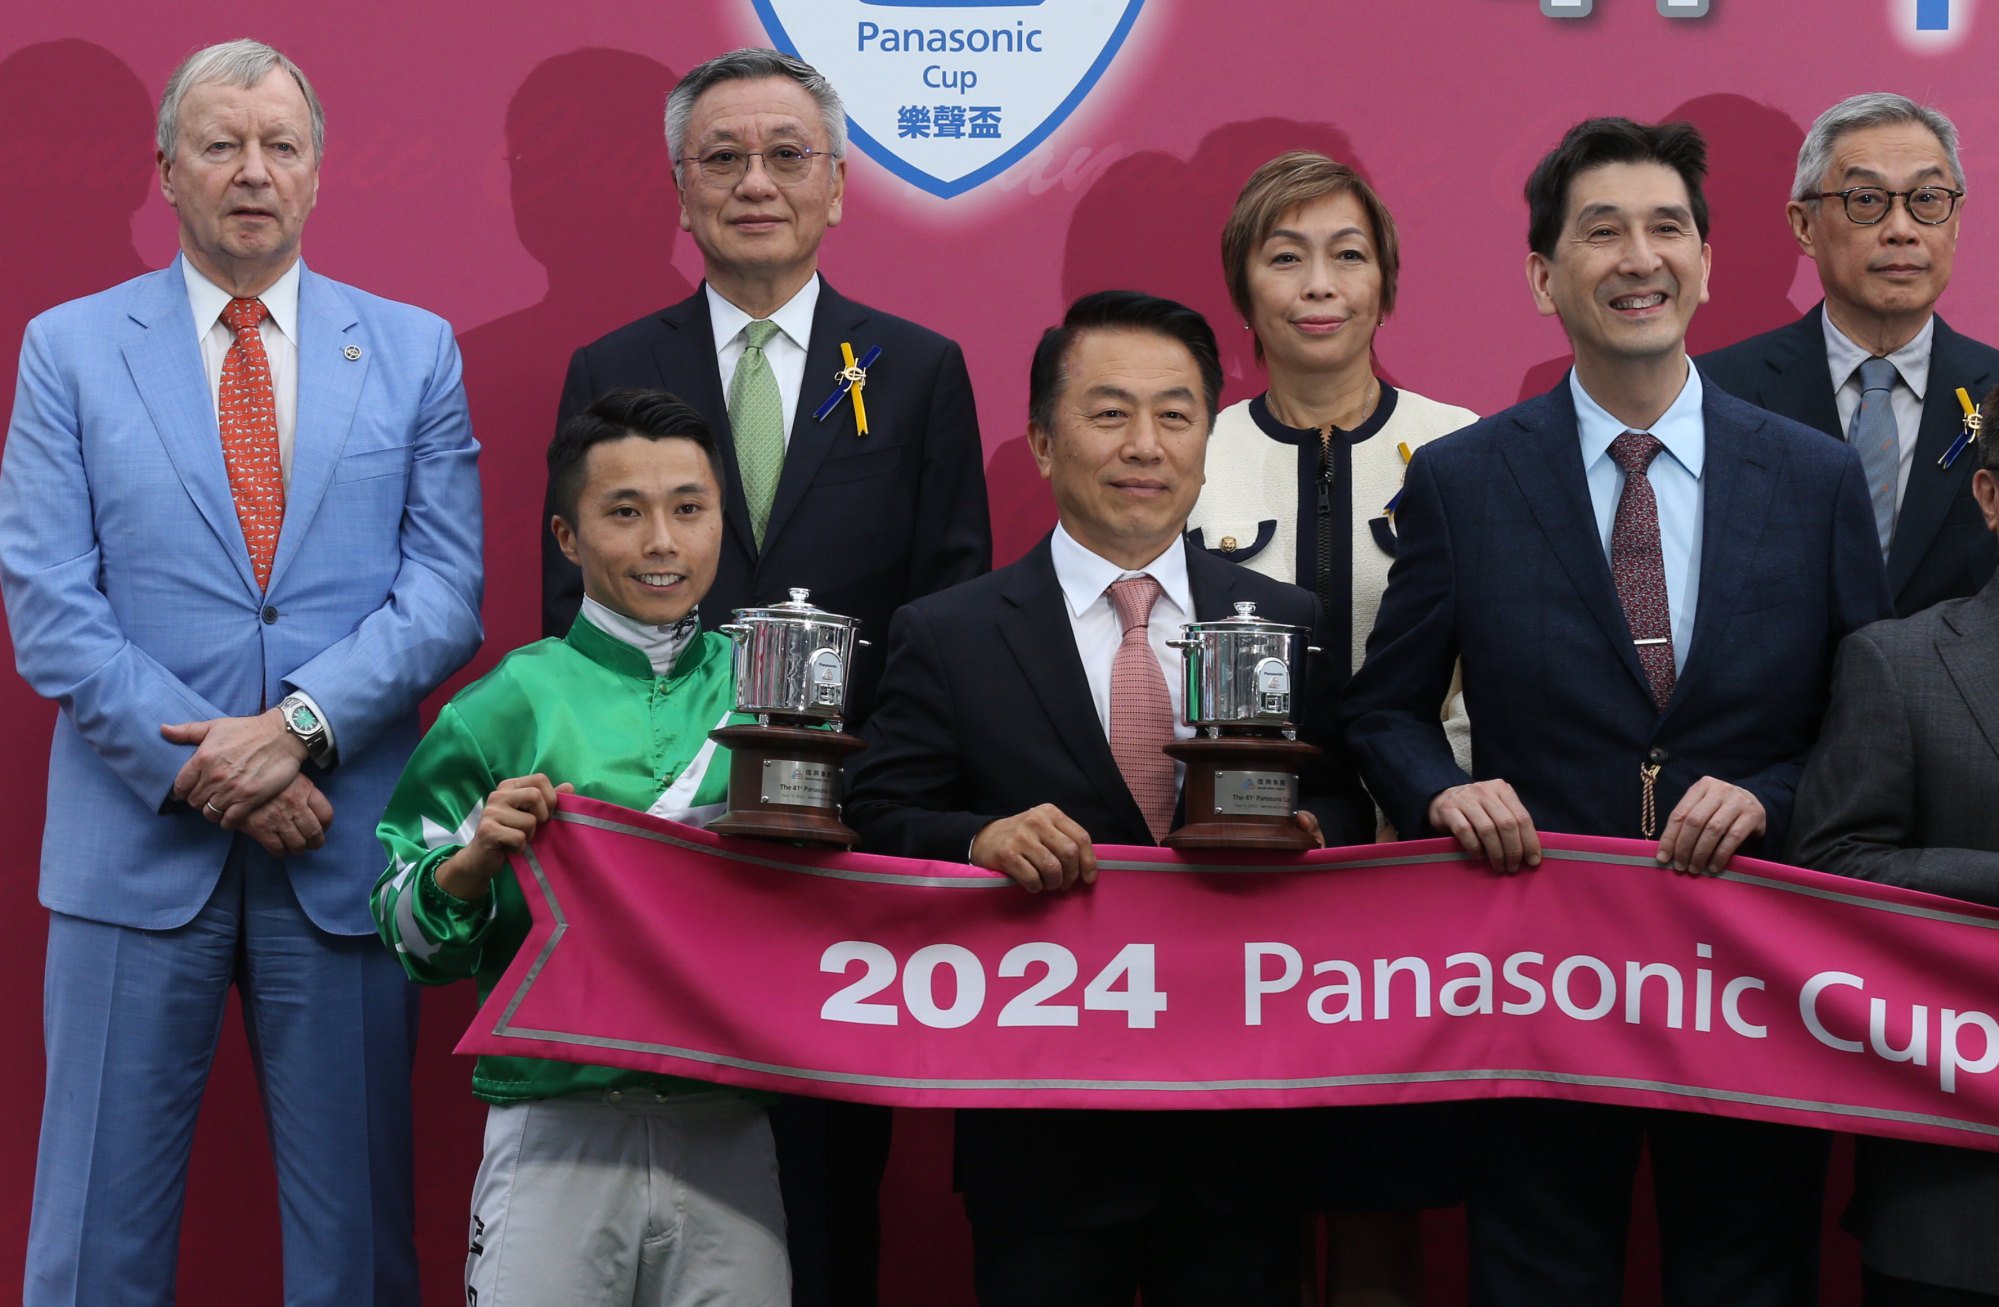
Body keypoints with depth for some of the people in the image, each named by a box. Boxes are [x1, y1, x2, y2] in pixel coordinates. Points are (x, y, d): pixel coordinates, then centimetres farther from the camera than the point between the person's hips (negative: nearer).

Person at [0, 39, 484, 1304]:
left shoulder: (414, 349, 8)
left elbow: (447, 592, 1)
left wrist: (298, 727, -13)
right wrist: (200, 764, -12)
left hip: (345, 848, 1)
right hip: (140, 842, 0)